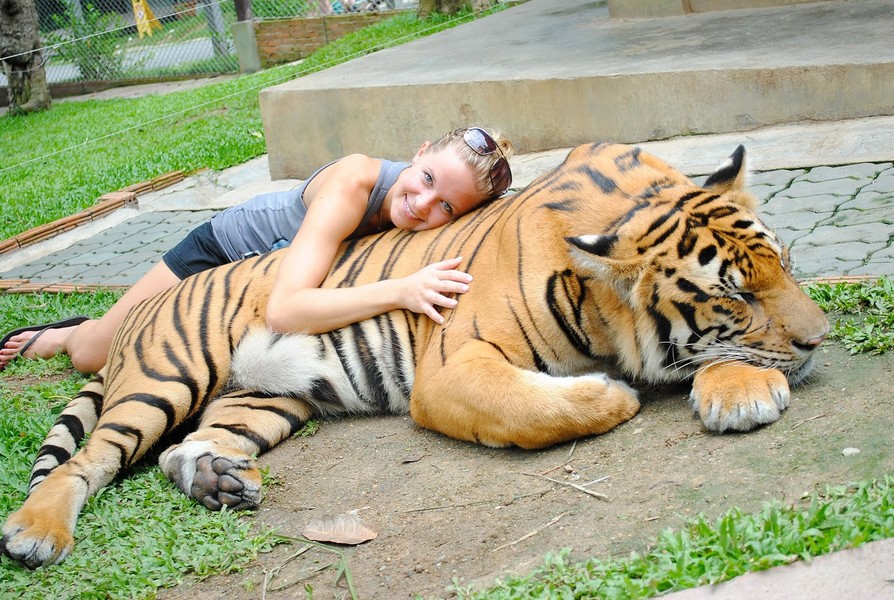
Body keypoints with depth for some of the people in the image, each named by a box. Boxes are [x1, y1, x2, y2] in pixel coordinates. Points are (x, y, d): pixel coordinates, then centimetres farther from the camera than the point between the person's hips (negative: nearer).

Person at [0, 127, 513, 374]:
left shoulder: (439, 222, -28)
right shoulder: (354, 182, -43)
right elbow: (284, 311, -51)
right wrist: (401, 290, -60)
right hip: (227, 248, -4)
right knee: (94, 355, 12)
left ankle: (68, 334, 46)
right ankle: (69, 333, 46)